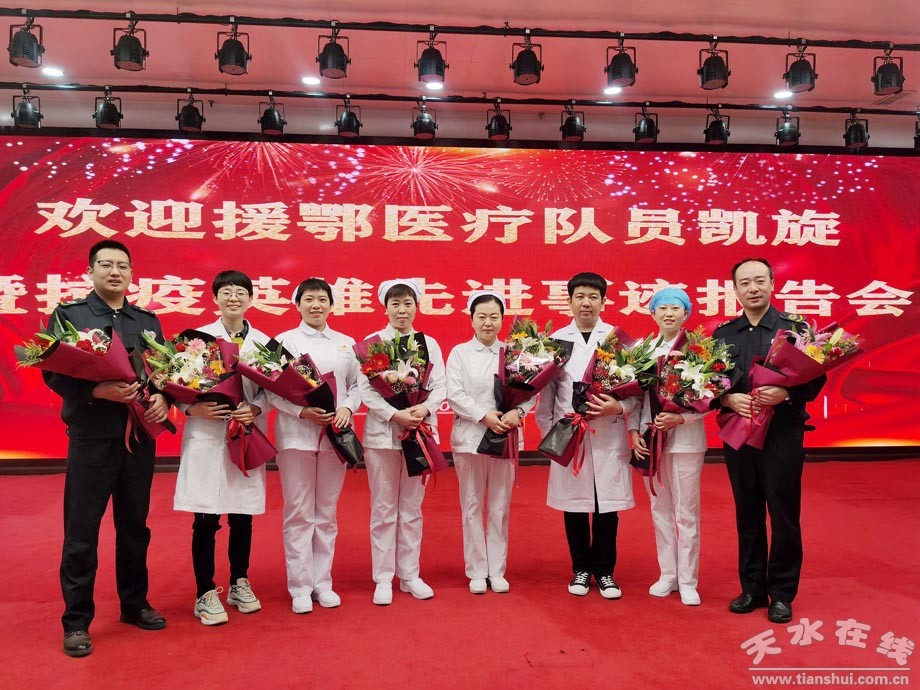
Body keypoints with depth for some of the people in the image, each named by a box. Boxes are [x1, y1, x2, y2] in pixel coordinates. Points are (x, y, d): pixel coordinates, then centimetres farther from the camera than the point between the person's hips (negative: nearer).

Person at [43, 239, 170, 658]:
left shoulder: (148, 320, 11)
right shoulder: (67, 314, 0)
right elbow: (53, 373, -8)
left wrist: (163, 399, -11)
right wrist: (100, 391, -23)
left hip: (140, 436, 4)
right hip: (91, 437, -3)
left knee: (134, 525, 14)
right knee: (81, 531, 4)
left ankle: (134, 604, 29)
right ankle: (76, 621, 18)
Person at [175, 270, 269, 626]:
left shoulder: (263, 341, 7)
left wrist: (254, 409, -14)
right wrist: (193, 409, -18)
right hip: (206, 435, -2)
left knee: (243, 515, 11)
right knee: (206, 518, 0)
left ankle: (239, 584, 29)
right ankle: (205, 593, 16)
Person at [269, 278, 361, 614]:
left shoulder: (346, 343, 12)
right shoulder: (284, 340, 3)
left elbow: (357, 384, 9)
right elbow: (272, 388, -4)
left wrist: (348, 407, -10)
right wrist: (301, 411, -17)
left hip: (335, 435, 3)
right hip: (296, 435, -2)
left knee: (327, 512, 10)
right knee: (299, 513, 2)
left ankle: (323, 583, 21)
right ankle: (300, 587, 13)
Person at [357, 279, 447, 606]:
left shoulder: (429, 343, 8)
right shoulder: (372, 342, 0)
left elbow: (440, 386, 2)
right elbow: (365, 388, -7)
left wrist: (425, 408, -17)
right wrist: (395, 415, -18)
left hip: (421, 431, 2)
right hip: (382, 432, -2)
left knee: (412, 508, 10)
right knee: (384, 509, 5)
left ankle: (410, 575, 21)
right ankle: (383, 579, 15)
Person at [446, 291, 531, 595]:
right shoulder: (459, 353, 3)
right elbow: (454, 395, -5)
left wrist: (516, 412, -21)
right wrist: (485, 415, -16)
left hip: (505, 438, 1)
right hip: (469, 437, 0)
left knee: (500, 506, 8)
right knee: (472, 505, 8)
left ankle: (497, 570, 21)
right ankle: (476, 571, 20)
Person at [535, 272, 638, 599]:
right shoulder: (556, 340, 5)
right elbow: (546, 391, 6)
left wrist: (618, 406, -16)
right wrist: (547, 431, 3)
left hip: (609, 435, 0)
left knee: (607, 505, 5)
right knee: (573, 504, 8)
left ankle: (604, 571, 23)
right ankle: (581, 569, 25)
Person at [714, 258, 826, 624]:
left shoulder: (795, 327, 0)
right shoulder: (722, 334, 8)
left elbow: (817, 377, -3)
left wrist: (787, 394, -21)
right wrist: (729, 399, -14)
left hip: (783, 434, -2)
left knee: (783, 515, 5)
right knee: (747, 514, 11)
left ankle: (782, 593, 20)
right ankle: (752, 588, 24)